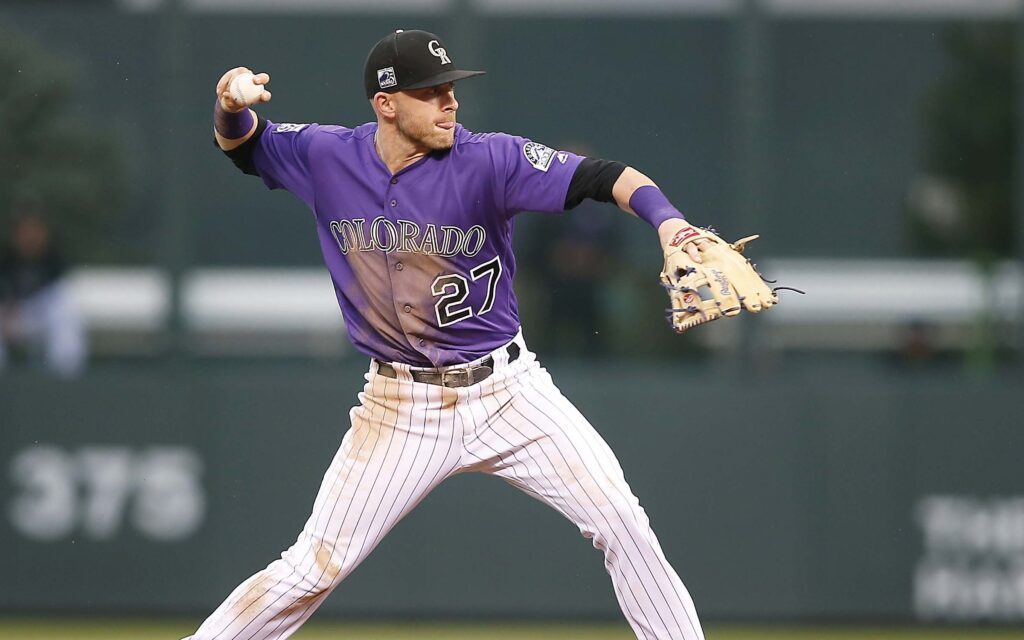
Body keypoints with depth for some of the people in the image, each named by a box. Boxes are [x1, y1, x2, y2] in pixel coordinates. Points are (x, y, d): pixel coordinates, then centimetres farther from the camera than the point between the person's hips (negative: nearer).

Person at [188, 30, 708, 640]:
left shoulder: (488, 160, -15)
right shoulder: (328, 157, -6)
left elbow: (605, 177, -25)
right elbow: (241, 145, 11)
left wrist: (666, 218, -46)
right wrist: (232, 109, -14)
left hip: (507, 392, 0)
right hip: (401, 406, 1)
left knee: (622, 524, -9)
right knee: (314, 568, -1)